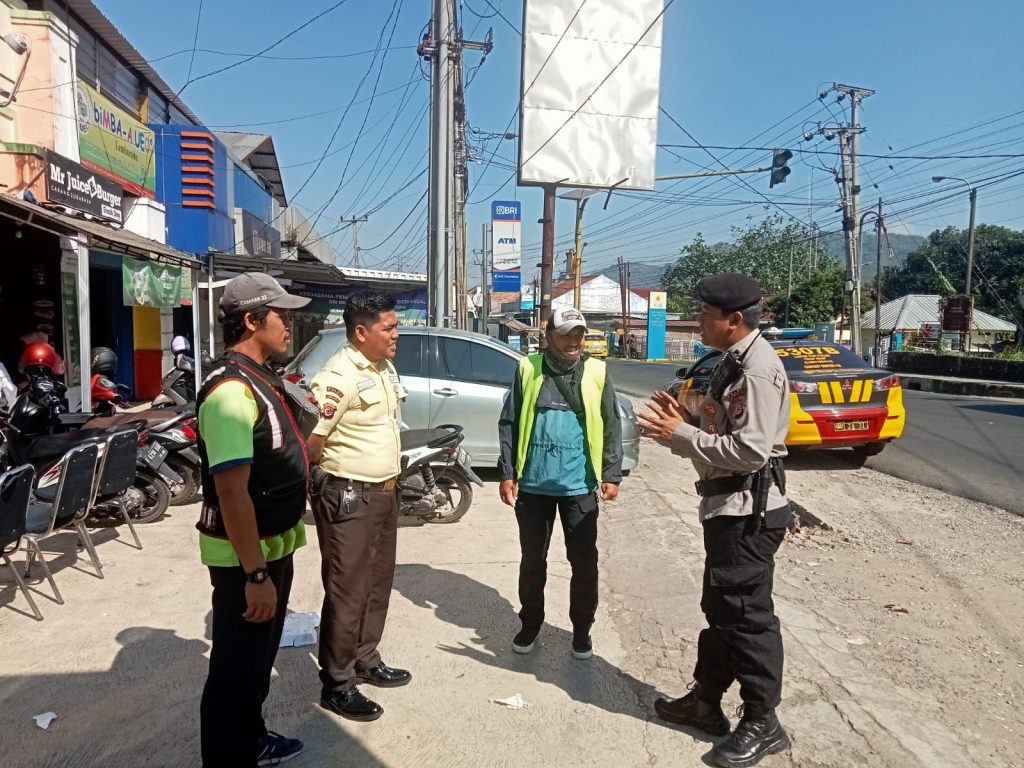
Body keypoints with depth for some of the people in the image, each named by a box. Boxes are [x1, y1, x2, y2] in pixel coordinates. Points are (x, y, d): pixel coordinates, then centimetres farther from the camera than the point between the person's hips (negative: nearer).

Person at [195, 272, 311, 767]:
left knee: (260, 656, 25)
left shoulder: (258, 378, 8)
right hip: (246, 557, -10)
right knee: (237, 667, 7)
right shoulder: (231, 389, -24)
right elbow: (232, 492, -28)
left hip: (273, 545, 10)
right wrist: (256, 573, -27)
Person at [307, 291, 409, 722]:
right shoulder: (339, 376, -22)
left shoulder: (385, 368, 8)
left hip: (384, 493, 9)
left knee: (377, 585, 19)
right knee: (347, 593, 2)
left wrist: (390, 476, 14)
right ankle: (337, 684, 17)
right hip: (349, 499, -9)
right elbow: (309, 440, -23)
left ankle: (366, 661, 36)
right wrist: (328, 480, -8)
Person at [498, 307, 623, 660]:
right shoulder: (528, 369, 1)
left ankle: (581, 629, 27)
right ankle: (530, 623, 32)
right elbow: (508, 424, 3)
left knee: (584, 562, 8)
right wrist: (507, 473, -1)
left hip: (579, 486, 0)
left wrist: (611, 475, -2)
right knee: (532, 559, 14)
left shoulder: (597, 372, 1)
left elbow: (612, 427, 3)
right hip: (533, 484, 1)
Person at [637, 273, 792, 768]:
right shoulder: (734, 362, 12)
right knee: (719, 608, 19)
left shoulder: (758, 370, -20)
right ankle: (706, 701, 35)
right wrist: (685, 421, 1)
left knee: (746, 614, 2)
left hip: (749, 511, -10)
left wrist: (680, 436, -22)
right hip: (727, 506, 11)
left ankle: (763, 723, 20)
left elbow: (751, 450, -26)